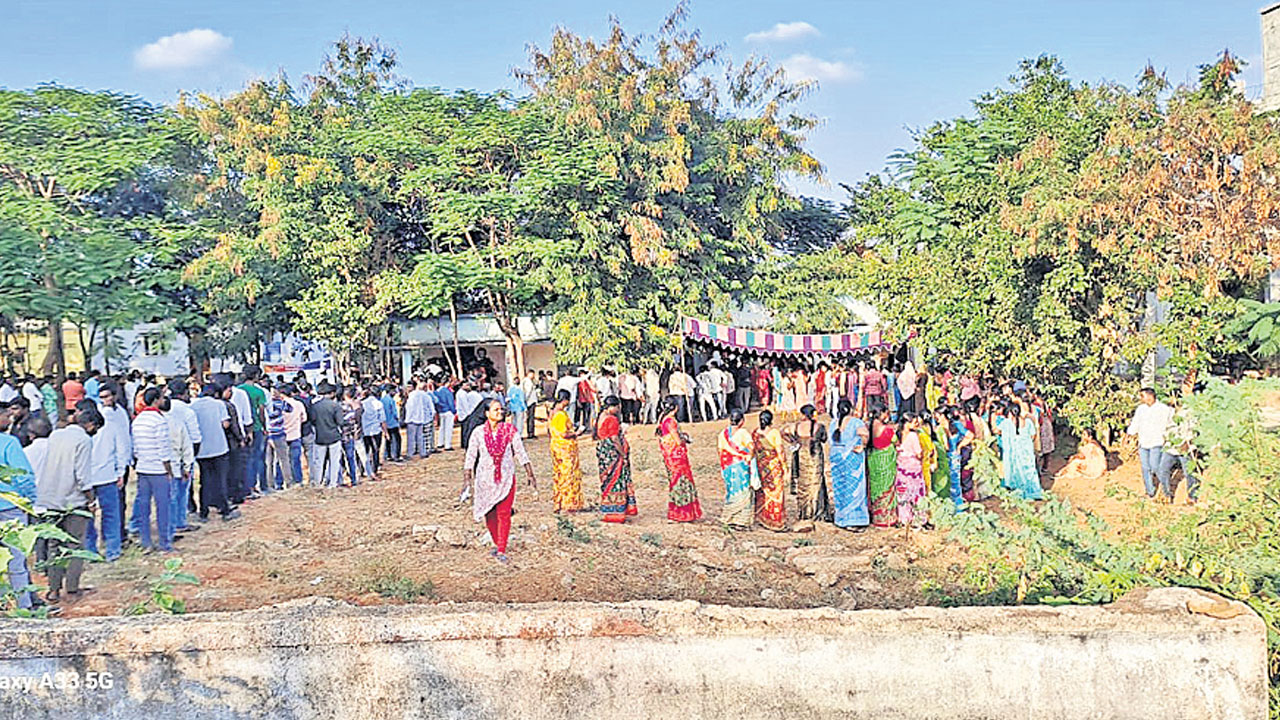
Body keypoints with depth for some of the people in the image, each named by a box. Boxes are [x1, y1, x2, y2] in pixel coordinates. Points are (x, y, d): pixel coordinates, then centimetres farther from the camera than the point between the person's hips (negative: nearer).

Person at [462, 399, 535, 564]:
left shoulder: (510, 430, -1)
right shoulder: (478, 432, -3)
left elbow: (521, 453, 4)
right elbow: (471, 456, -1)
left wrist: (530, 474, 4)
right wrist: (467, 478, -8)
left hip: (506, 478, 0)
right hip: (486, 478, 0)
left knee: (504, 514, -6)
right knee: (490, 515, 8)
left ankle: (501, 551, -1)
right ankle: (497, 544, 30)